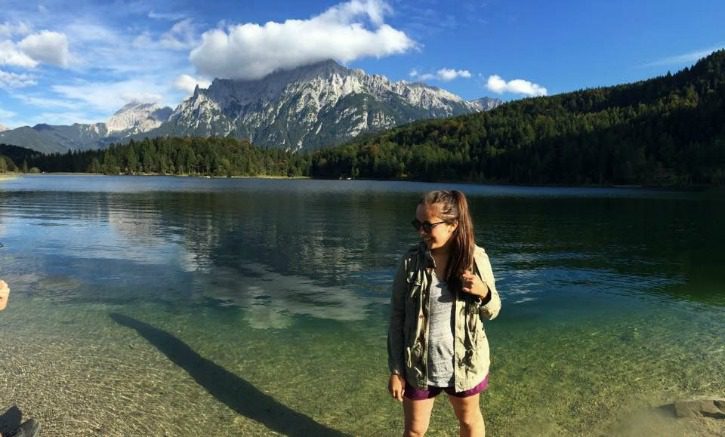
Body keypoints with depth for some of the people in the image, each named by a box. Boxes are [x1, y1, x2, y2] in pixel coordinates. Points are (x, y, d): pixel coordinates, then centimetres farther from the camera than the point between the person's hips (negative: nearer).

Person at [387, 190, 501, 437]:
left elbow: (491, 313, 1)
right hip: (418, 365, 0)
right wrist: (395, 370, -7)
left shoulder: (476, 259, -10)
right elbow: (397, 318, -7)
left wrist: (484, 292, -21)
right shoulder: (411, 262, -13)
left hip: (464, 362, 1)